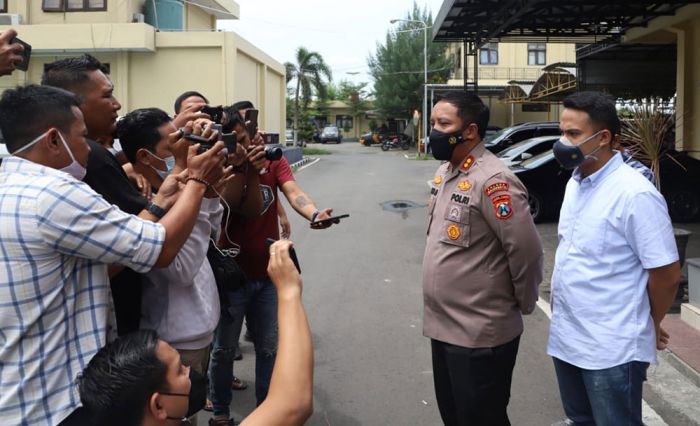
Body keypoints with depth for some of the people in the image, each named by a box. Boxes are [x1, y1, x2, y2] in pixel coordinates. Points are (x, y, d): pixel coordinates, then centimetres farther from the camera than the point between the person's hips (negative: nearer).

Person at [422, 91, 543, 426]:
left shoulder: (492, 180, -22)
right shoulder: (445, 171, 8)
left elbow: (527, 251, -22)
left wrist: (522, 304, -7)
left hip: (480, 334, -9)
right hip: (443, 326, 9)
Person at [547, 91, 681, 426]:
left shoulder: (635, 194, -19)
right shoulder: (575, 182, 6)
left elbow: (667, 274, -15)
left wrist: (648, 328, -1)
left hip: (612, 349, -8)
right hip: (565, 338, 8)